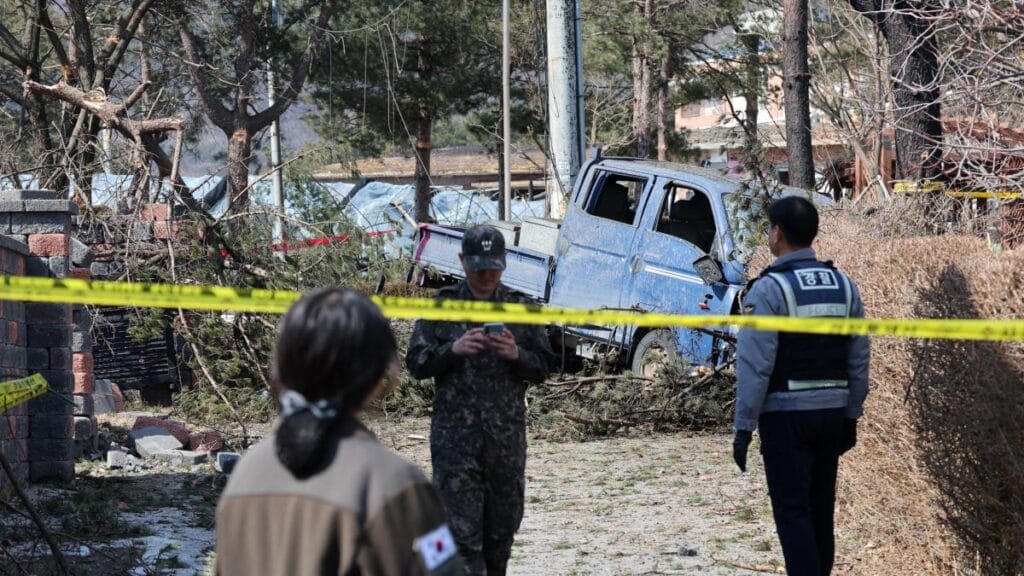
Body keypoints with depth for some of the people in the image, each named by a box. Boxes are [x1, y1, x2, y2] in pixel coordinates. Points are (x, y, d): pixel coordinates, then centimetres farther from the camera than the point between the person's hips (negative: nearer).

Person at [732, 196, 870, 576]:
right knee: (821, 509, 15)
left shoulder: (769, 289, -13)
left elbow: (755, 365, -16)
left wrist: (743, 428, -11)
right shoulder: (843, 286, 6)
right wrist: (851, 417, 16)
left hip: (786, 416, -6)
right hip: (832, 413, 6)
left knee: (792, 512, -3)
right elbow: (859, 361, 8)